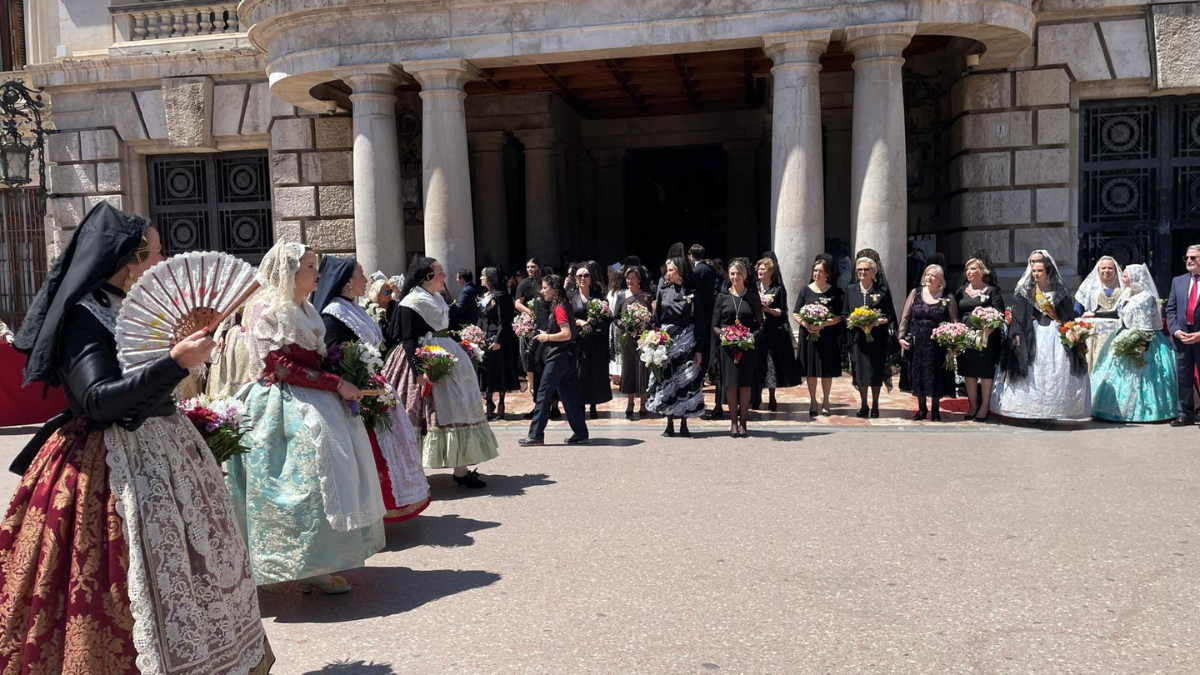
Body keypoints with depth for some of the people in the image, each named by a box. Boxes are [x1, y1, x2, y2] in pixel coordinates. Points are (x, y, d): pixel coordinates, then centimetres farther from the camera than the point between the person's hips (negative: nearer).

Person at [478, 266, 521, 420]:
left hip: (497, 339, -8)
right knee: (487, 372, 8)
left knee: (499, 372, 0)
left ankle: (500, 405, 7)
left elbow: (503, 321, -15)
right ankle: (490, 405, 15)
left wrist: (498, 340, -20)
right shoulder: (485, 295, 13)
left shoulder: (500, 296, -11)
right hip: (485, 338, 8)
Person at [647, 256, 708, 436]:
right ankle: (669, 424, 11)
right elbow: (656, 319, 7)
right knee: (666, 382, 2)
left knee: (686, 382, 0)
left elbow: (700, 323, -2)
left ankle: (683, 424, 10)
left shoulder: (692, 293, -1)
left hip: (686, 342, -2)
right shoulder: (663, 292, 7)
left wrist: (699, 349, -7)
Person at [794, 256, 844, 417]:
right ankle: (813, 402, 15)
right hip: (808, 335, 1)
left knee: (827, 370, 6)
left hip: (828, 335, -1)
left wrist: (823, 324, -19)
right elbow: (795, 314, 3)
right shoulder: (806, 291, 5)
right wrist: (805, 324, -16)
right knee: (811, 370, 5)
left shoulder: (835, 292, 2)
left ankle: (825, 402, 19)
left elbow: (839, 317, -3)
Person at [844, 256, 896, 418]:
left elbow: (891, 316, 0)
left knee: (876, 373, 1)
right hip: (857, 338, 2)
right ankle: (863, 406, 16)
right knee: (860, 372, 2)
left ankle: (875, 406, 15)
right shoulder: (851, 290, 10)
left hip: (877, 338, -2)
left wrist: (877, 321, -17)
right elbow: (844, 315, 9)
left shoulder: (883, 290, 2)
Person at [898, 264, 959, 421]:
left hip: (937, 344, -2)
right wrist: (902, 336, -2)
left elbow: (954, 322, 0)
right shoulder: (915, 293, 6)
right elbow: (905, 317, 6)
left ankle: (935, 409, 19)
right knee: (918, 376, 7)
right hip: (917, 343, 2)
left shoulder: (948, 298, 1)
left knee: (935, 377, 4)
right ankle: (921, 409, 20)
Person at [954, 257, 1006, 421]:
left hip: (986, 336, -4)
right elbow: (955, 314, 13)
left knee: (985, 371, 1)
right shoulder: (962, 291, 13)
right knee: (968, 371, 8)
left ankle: (985, 406, 10)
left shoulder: (992, 290, 0)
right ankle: (973, 405, 19)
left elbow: (999, 315, -6)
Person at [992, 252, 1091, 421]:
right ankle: (1033, 411, -1)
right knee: (1034, 373, -5)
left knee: (1057, 372, -4)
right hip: (1033, 336, -1)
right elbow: (1017, 315, -2)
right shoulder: (1025, 292, 4)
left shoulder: (1060, 291, 8)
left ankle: (1052, 410, 3)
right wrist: (1017, 334, -13)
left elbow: (1069, 316, 10)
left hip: (1055, 335, 1)